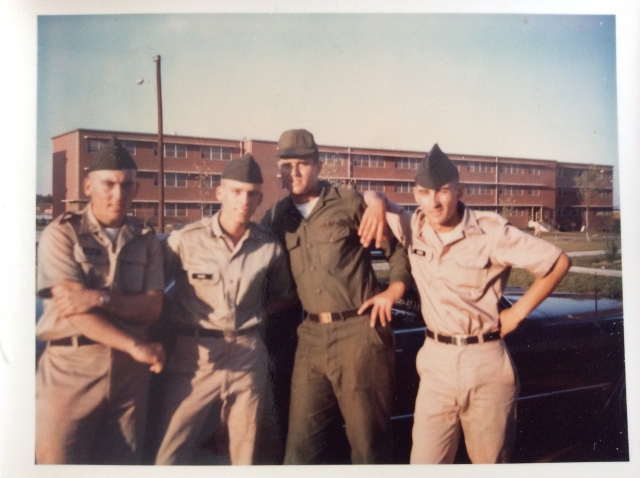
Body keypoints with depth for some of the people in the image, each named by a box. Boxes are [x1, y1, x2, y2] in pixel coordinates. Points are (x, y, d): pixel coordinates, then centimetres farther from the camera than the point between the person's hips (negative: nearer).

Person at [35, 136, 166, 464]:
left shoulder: (146, 241, 8)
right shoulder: (62, 233, -3)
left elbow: (152, 307, -1)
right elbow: (72, 308, -13)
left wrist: (100, 298, -19)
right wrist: (136, 347, -15)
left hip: (129, 370, 4)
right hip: (71, 368, -3)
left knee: (122, 463, 11)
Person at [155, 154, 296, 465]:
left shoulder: (269, 248, 2)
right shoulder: (185, 240, -7)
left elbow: (284, 294, 19)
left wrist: (258, 316, 5)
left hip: (248, 358, 3)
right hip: (194, 358, -2)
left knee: (244, 453, 13)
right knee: (172, 453, 2)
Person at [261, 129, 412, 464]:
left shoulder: (350, 202, -2)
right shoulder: (277, 217, 11)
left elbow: (399, 245, 4)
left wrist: (395, 289, -6)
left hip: (360, 332, -4)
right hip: (312, 337, 4)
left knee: (368, 439, 7)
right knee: (301, 445, 8)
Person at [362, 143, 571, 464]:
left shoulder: (490, 232, -11)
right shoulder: (413, 228, 0)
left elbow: (559, 262, -5)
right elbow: (373, 198, 15)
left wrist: (518, 313, -5)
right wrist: (377, 204, -9)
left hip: (485, 361, -2)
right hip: (436, 360, 3)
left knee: (491, 460, 12)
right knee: (425, 461, 3)